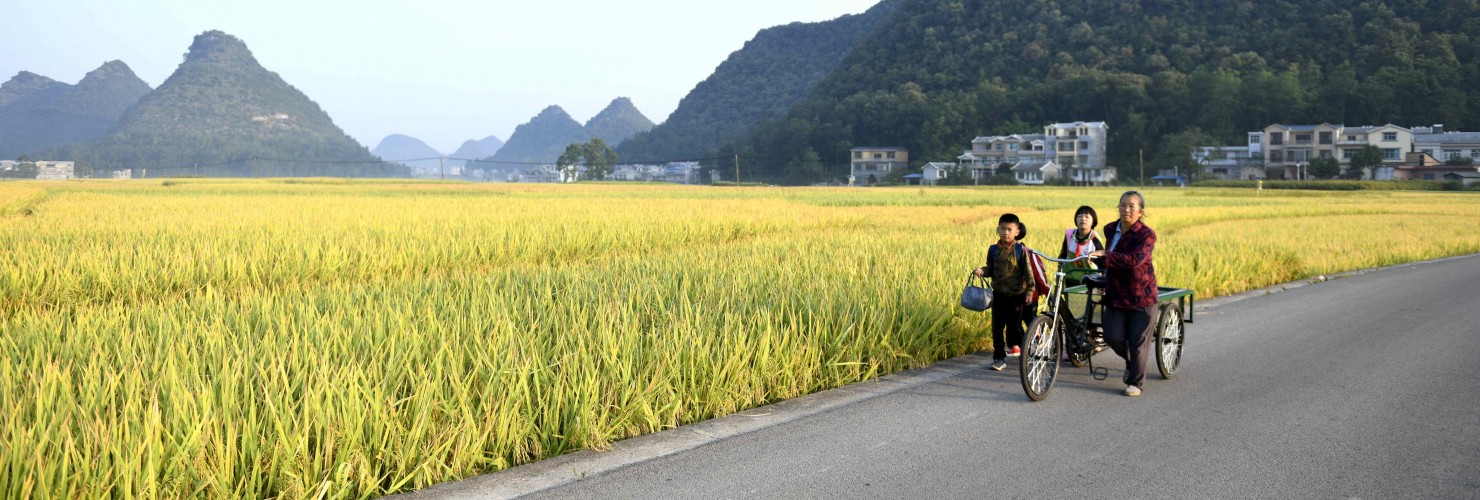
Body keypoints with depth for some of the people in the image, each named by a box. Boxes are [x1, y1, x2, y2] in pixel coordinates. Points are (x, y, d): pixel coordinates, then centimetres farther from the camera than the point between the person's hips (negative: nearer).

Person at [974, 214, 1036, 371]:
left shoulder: (1021, 250, -7)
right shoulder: (993, 250, 1)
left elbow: (1027, 272, -6)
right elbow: (991, 269, 8)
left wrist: (1030, 290, -12)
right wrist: (982, 271, -13)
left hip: (1017, 295, -2)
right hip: (999, 294, 3)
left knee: (1014, 325, 4)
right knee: (997, 327, 1)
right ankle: (999, 358, 7)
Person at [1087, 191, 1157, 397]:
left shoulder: (1147, 234, -13)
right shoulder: (1110, 230, 6)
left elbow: (1135, 259, -30)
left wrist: (1105, 255, -34)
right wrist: (1105, 277, 29)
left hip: (1141, 295, -4)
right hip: (1116, 295, 5)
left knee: (1138, 342, 0)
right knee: (1113, 336, -5)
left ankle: (1135, 382, 18)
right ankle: (1131, 361, 27)